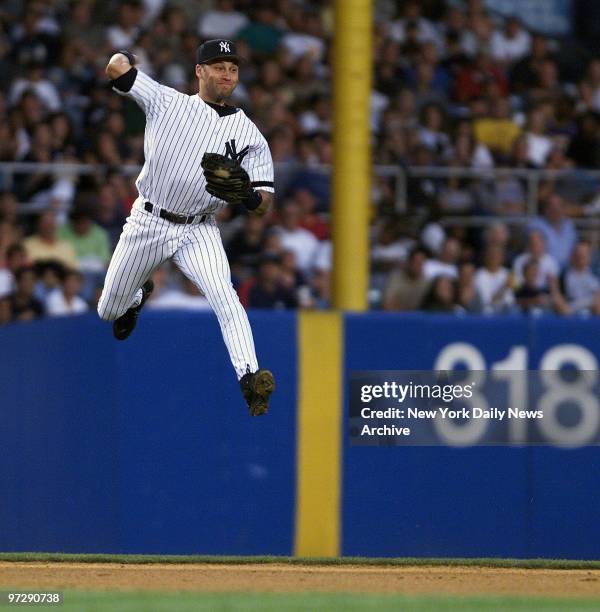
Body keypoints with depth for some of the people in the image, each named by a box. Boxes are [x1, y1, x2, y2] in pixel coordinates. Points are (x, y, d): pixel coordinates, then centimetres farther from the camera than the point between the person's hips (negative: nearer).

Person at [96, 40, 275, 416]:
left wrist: (246, 193, -25)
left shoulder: (249, 135, 0)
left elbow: (264, 206, -3)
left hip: (199, 231, -1)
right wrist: (124, 58, 13)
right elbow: (117, 67, -10)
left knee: (224, 295, -29)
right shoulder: (166, 102, -1)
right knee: (109, 311, 12)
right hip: (147, 224, 1)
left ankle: (250, 377, -39)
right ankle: (138, 295, 50)